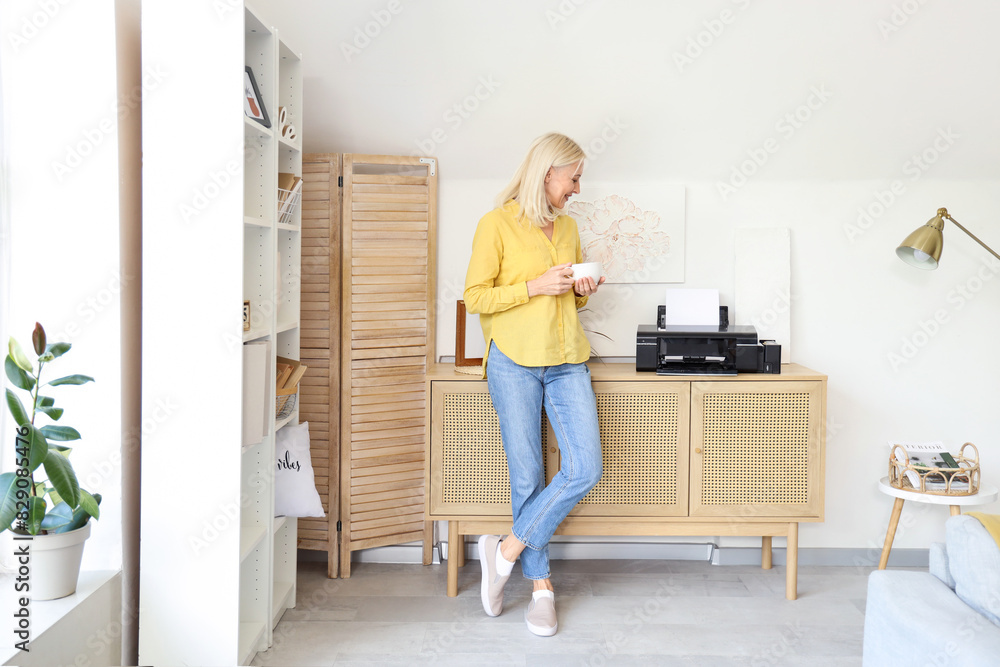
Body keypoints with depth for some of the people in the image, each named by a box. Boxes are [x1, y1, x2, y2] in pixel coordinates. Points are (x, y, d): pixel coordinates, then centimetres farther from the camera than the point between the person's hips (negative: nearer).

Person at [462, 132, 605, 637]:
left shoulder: (568, 227, 16)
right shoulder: (497, 224, -3)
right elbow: (475, 297, -7)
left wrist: (582, 291, 4)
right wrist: (534, 286, -15)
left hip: (567, 362, 5)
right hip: (514, 361, -5)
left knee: (585, 468, -8)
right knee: (527, 476, 1)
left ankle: (507, 548, 7)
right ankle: (540, 585, 16)